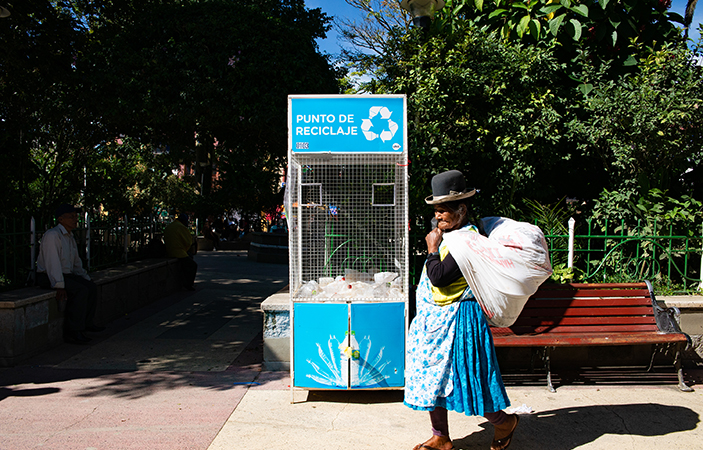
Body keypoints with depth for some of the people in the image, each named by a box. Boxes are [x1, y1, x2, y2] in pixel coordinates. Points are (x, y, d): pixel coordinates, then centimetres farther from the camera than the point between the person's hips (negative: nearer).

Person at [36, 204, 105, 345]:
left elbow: (76, 263, 25)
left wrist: (86, 279, 15)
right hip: (47, 277, -9)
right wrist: (59, 286, -30)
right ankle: (72, 332, -24)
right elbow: (52, 263, -24)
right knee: (81, 290, -26)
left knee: (91, 287, -5)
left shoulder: (70, 237, 16)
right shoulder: (52, 235, -16)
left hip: (66, 274, 9)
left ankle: (87, 323, 5)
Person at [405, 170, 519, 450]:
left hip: (455, 321, -10)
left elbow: (439, 277, -25)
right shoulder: (450, 235, 10)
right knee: (434, 376, 13)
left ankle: (504, 422, 26)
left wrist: (432, 249, -15)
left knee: (462, 377, 1)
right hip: (436, 319, 10)